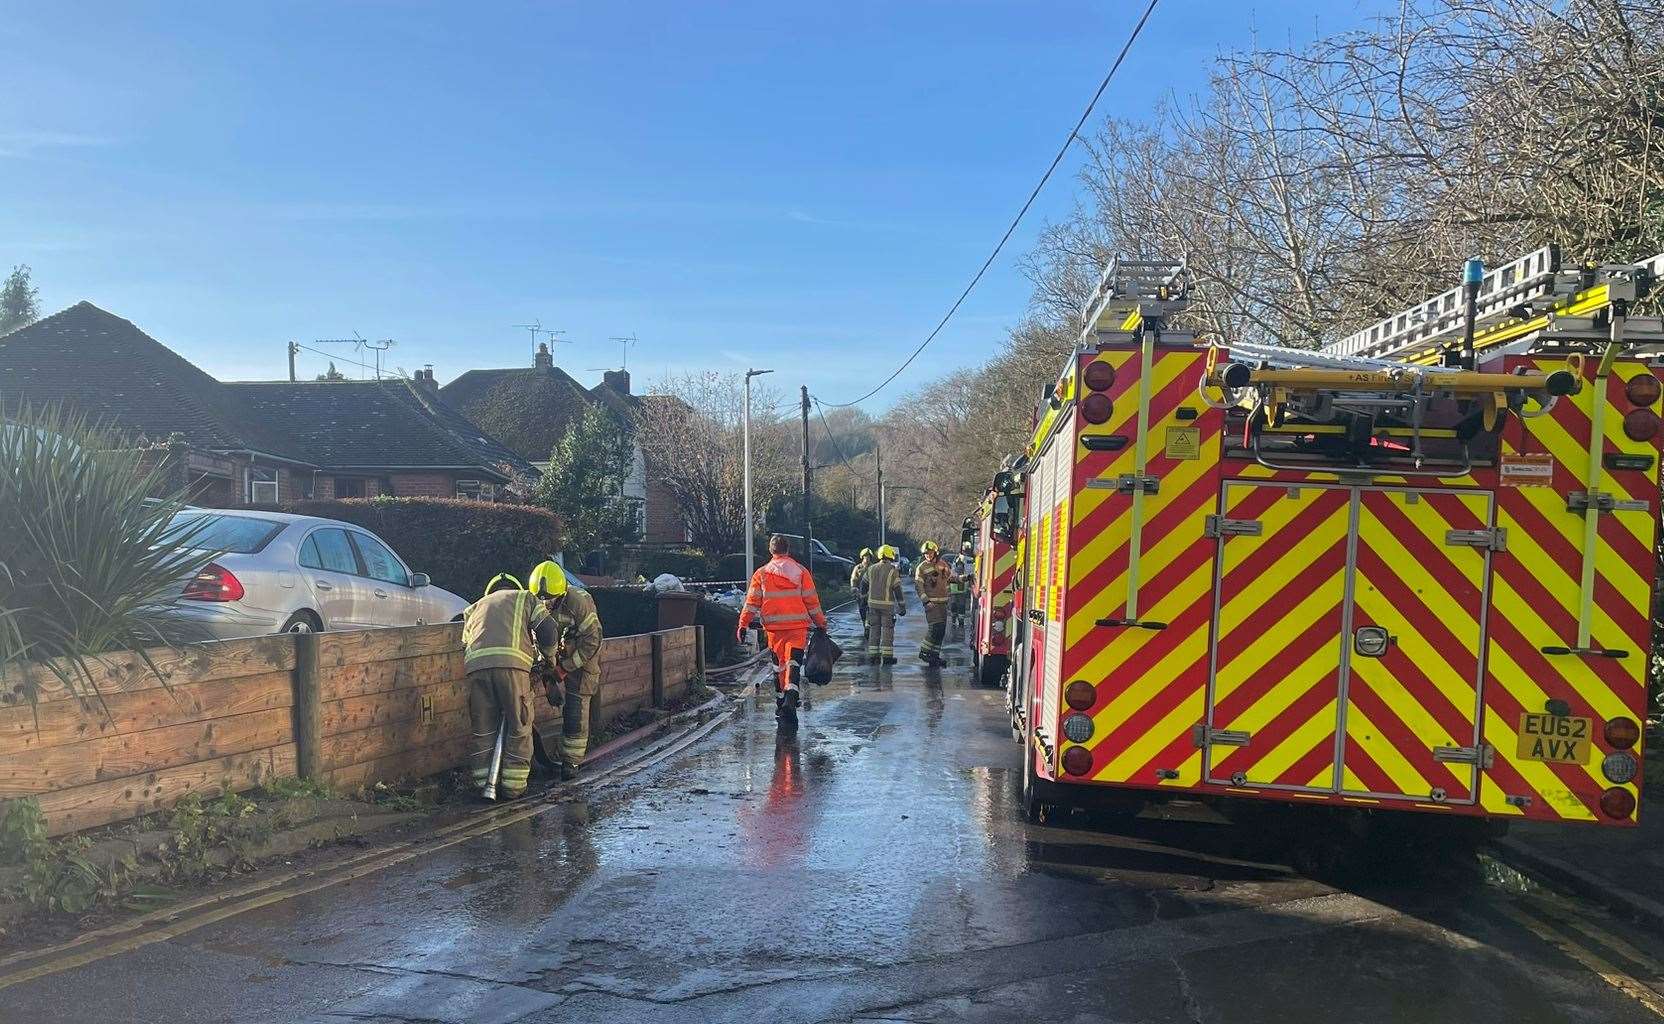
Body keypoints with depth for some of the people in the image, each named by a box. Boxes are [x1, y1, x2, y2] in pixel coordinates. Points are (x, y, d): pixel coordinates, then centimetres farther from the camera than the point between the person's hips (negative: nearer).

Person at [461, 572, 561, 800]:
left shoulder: (474, 607, 36)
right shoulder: (525, 598, 25)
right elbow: (548, 630, 13)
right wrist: (550, 658, 28)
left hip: (475, 666, 3)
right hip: (512, 664, -3)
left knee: (483, 731, 13)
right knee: (519, 728, 8)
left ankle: (483, 785, 15)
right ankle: (513, 787, 10)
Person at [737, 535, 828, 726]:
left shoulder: (761, 574, 4)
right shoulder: (800, 571, 1)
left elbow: (752, 601, 0)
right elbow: (812, 601, 3)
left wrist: (743, 624, 1)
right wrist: (821, 623, 12)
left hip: (773, 628, 2)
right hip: (797, 626, -2)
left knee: (779, 665, 15)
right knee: (793, 664, -7)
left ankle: (781, 702, 21)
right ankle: (790, 699, -27)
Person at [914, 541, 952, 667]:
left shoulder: (943, 564, 10)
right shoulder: (921, 568, -4)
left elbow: (951, 577, 26)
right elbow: (918, 586, -9)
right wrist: (926, 601, -18)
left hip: (943, 602, 6)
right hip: (931, 602, -6)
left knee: (941, 629, 6)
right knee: (934, 627, -15)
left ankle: (935, 654, 12)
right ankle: (924, 651, -4)